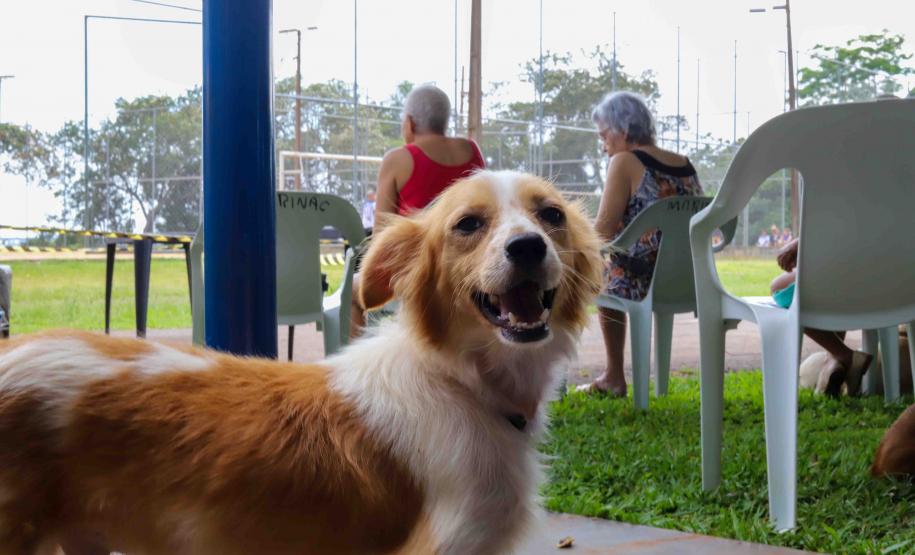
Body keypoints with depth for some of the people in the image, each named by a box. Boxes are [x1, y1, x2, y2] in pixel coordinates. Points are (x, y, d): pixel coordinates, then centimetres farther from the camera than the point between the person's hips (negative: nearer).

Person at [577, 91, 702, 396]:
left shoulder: (625, 162, -9)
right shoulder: (686, 166, 12)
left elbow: (603, 232, -13)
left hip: (641, 280, -8)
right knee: (607, 276, 34)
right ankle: (612, 377, 35)